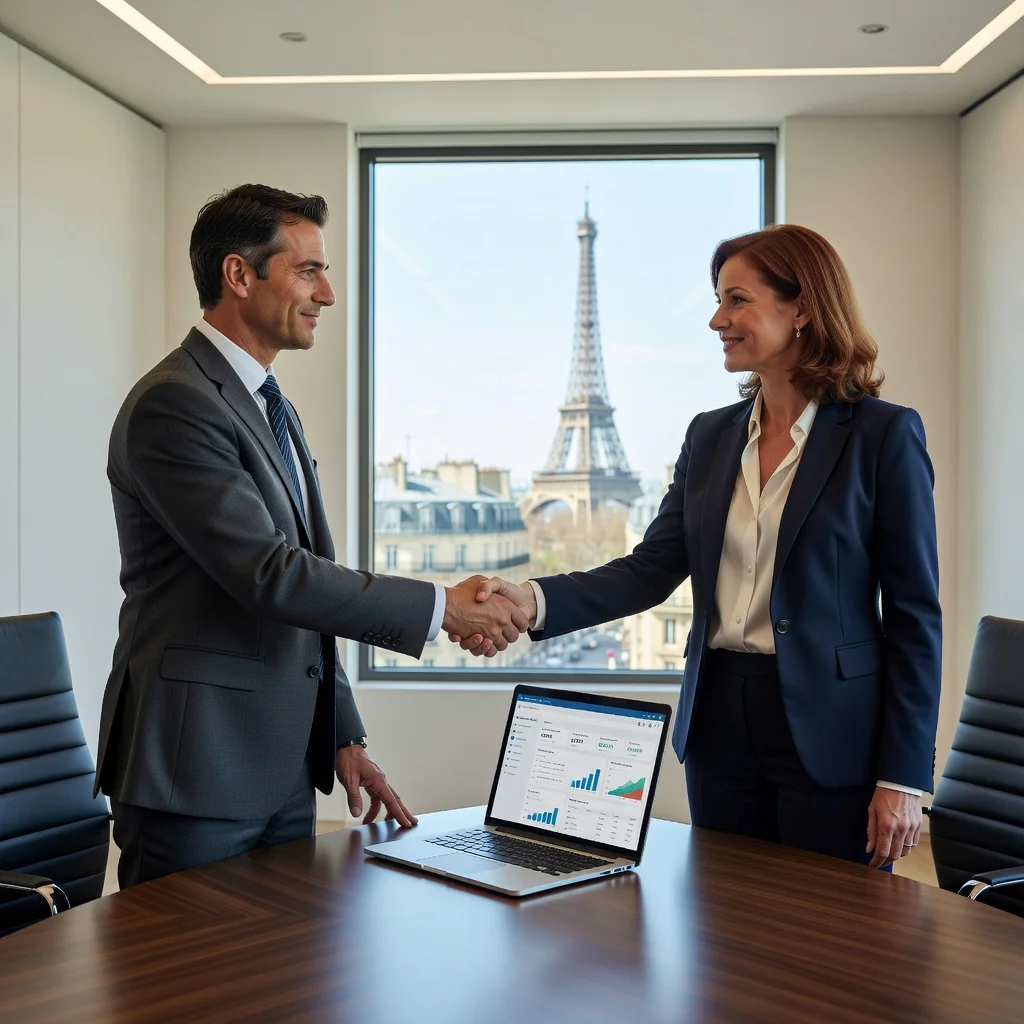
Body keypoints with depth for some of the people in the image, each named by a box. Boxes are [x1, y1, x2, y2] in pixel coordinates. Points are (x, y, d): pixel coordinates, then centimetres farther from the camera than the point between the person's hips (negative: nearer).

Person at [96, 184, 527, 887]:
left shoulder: (273, 409, 16)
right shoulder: (174, 405, -15)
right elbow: (269, 574, -22)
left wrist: (344, 736, 15)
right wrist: (443, 606, -17)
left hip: (284, 770, 9)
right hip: (197, 773, -9)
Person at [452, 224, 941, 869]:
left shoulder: (883, 435, -7)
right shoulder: (711, 436, 9)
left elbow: (915, 615, -7)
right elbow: (651, 570, 3)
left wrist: (903, 776, -10)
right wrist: (534, 602, -14)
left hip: (828, 736, -5)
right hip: (720, 726, 5)